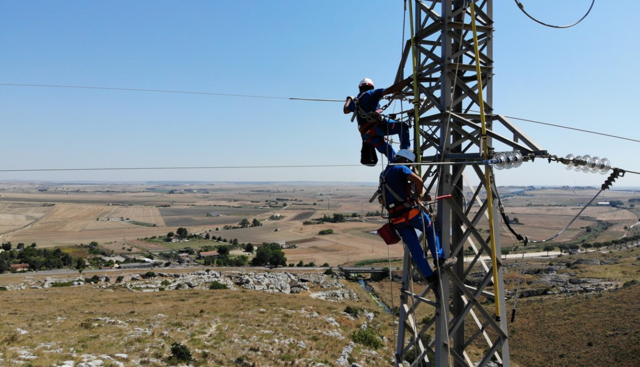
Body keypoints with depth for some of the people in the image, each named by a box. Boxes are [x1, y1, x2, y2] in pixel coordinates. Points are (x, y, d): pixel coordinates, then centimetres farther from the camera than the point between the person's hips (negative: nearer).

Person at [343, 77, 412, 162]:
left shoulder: (355, 101, 25)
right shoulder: (371, 93, 7)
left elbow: (345, 110, 46)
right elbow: (392, 89, -3)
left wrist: (349, 99, 65)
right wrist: (408, 80, 0)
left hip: (367, 135, 7)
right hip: (376, 125, -7)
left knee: (389, 152, 14)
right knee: (402, 127, -3)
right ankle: (405, 150, -20)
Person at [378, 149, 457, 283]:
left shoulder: (383, 174, 19)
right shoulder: (400, 168, -6)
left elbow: (384, 199, 26)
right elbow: (419, 181, -21)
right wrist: (417, 195, -2)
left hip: (396, 218, 7)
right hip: (410, 211, -7)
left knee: (414, 247, 10)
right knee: (431, 231, 16)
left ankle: (429, 275, 15)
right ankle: (440, 260, 7)